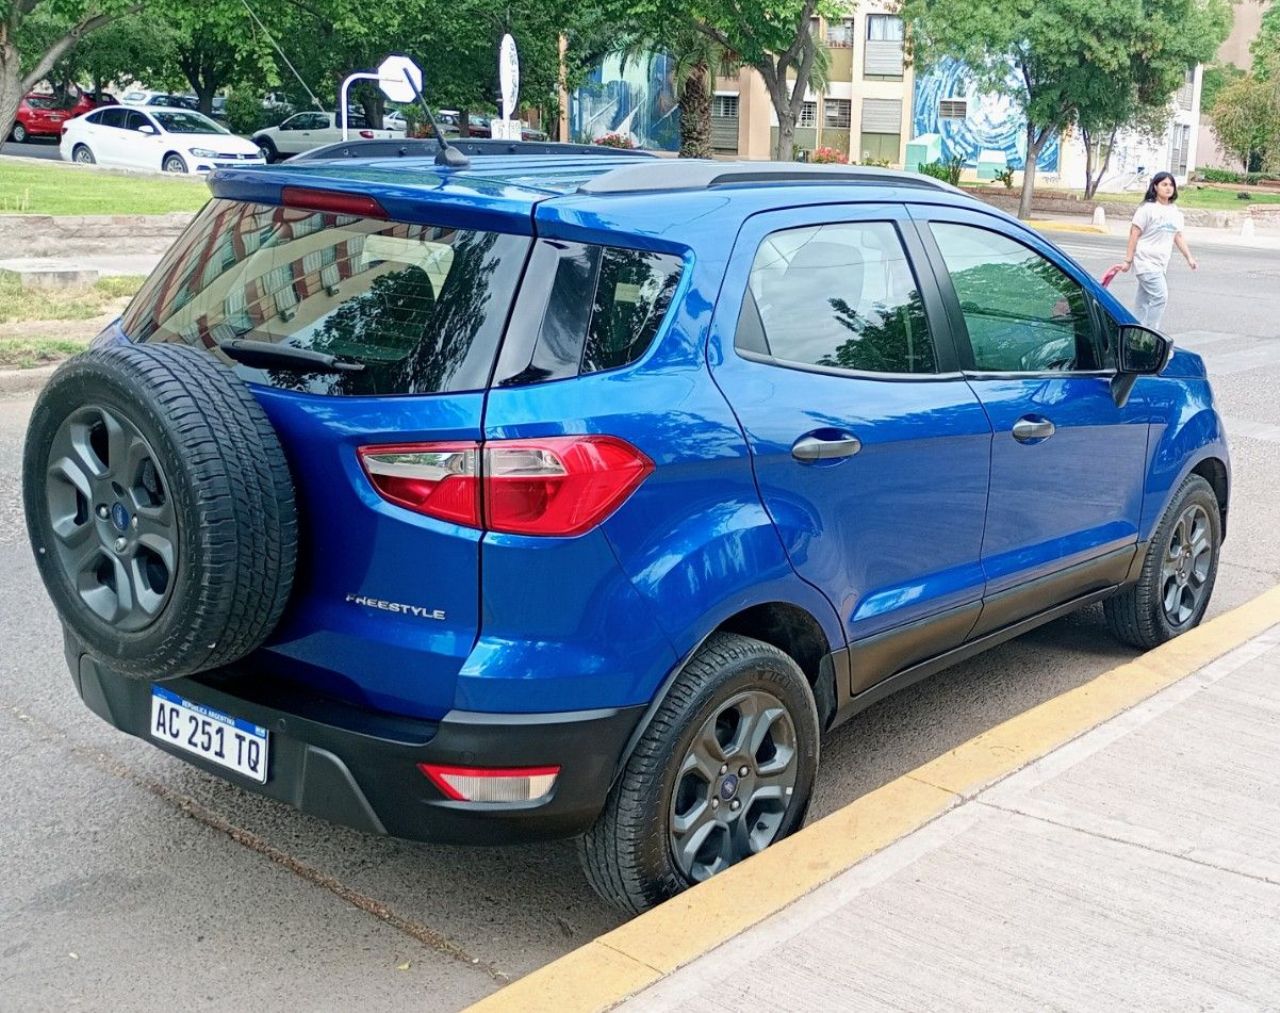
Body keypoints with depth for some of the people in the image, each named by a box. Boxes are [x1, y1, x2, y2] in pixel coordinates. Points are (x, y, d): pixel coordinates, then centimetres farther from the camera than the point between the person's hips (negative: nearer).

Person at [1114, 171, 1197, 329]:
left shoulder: (1175, 212, 12)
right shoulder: (1148, 208, -9)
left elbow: (1178, 236, 17)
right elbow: (1134, 234, -9)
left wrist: (1189, 257, 9)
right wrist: (1128, 261, -11)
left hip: (1160, 263, 7)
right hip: (1146, 261, -7)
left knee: (1144, 301, 10)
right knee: (1160, 296, -14)